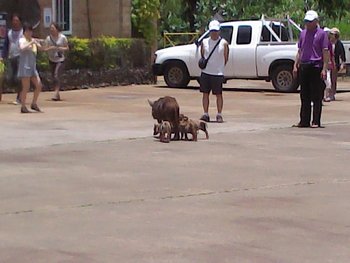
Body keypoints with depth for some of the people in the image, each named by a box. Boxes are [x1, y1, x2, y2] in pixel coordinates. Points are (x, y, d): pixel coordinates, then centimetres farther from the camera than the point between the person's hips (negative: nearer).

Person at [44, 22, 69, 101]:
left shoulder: (62, 37, -6)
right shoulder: (48, 38, 1)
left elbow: (67, 48, 1)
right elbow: (45, 48, 1)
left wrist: (60, 48, -17)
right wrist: (50, 48, -19)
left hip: (60, 60, -4)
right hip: (52, 60, 4)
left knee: (57, 76, -18)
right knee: (54, 77, 7)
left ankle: (56, 93, -22)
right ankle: (57, 95, 16)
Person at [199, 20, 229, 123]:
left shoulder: (224, 43, -2)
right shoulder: (204, 42, 7)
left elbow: (226, 58, 4)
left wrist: (219, 67, 3)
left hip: (218, 73, -3)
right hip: (205, 72, 3)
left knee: (218, 94, -1)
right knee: (205, 93, 4)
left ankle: (219, 115, 6)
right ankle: (205, 114, 11)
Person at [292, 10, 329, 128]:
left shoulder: (321, 33, -3)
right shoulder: (303, 33, 14)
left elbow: (325, 52, -6)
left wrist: (324, 69, -13)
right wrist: (296, 66, 9)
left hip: (316, 67, -6)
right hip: (304, 67, 6)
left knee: (317, 97, -2)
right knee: (304, 96, 9)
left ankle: (316, 122, 2)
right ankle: (304, 121, 14)